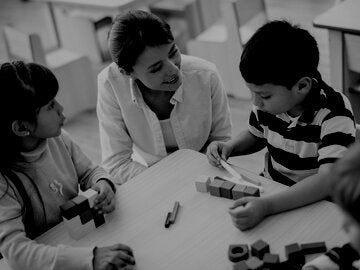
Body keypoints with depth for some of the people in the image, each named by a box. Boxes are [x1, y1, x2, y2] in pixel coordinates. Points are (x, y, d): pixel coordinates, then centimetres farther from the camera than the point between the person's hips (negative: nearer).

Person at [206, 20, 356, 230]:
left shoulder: (334, 114, -22)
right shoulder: (269, 99, -4)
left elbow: (328, 180, -32)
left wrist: (266, 206, -44)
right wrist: (229, 147, -4)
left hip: (313, 204, -5)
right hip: (270, 191, 5)